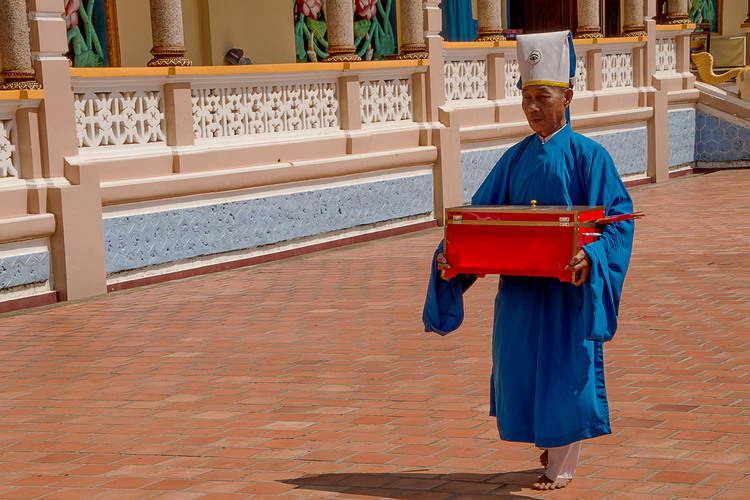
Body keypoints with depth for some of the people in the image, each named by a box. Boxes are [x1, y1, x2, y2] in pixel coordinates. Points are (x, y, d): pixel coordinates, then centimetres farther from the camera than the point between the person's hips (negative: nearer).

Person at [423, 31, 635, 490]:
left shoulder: (588, 156, -7)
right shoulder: (516, 159, 7)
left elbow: (618, 220, -11)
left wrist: (590, 259, -29)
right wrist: (451, 253, -11)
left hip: (568, 285, -5)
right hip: (519, 285, 5)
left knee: (564, 367, 1)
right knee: (520, 364, 9)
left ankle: (563, 465, 15)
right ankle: (552, 439, 35)